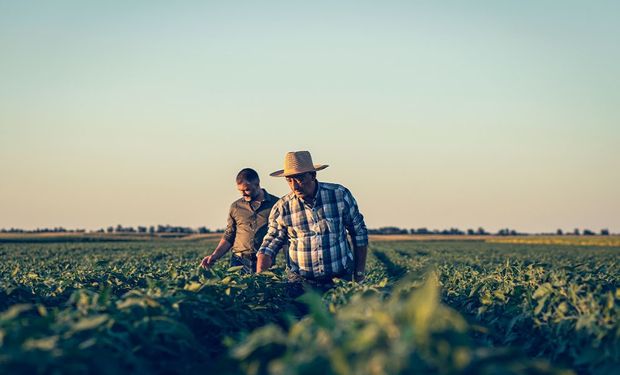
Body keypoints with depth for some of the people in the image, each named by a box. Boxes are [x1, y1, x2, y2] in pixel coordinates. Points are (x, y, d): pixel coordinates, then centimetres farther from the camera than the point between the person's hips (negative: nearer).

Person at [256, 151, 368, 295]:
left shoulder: (340, 195, -5)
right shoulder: (281, 208, -5)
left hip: (341, 279, 0)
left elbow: (359, 233, 5)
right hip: (301, 283, 0)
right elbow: (270, 246, 2)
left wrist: (359, 275, 4)